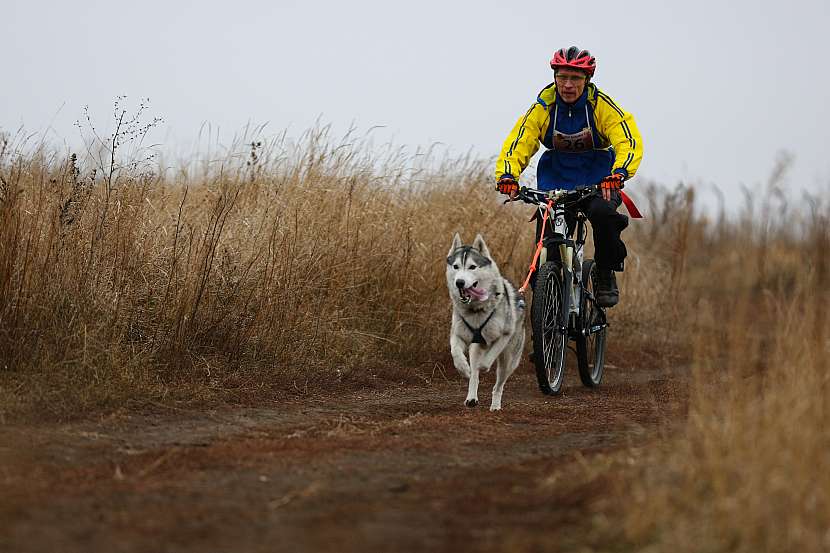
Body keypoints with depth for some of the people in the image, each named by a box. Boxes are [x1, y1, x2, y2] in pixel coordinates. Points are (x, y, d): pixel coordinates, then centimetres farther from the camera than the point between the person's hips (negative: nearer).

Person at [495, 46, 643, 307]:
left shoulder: (602, 105, -13)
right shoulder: (543, 107, -8)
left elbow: (630, 142, -22)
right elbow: (517, 143, -13)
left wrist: (618, 173, -41)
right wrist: (507, 175, -33)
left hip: (597, 179, -2)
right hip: (556, 178, 2)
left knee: (603, 213, -32)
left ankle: (606, 275, -9)